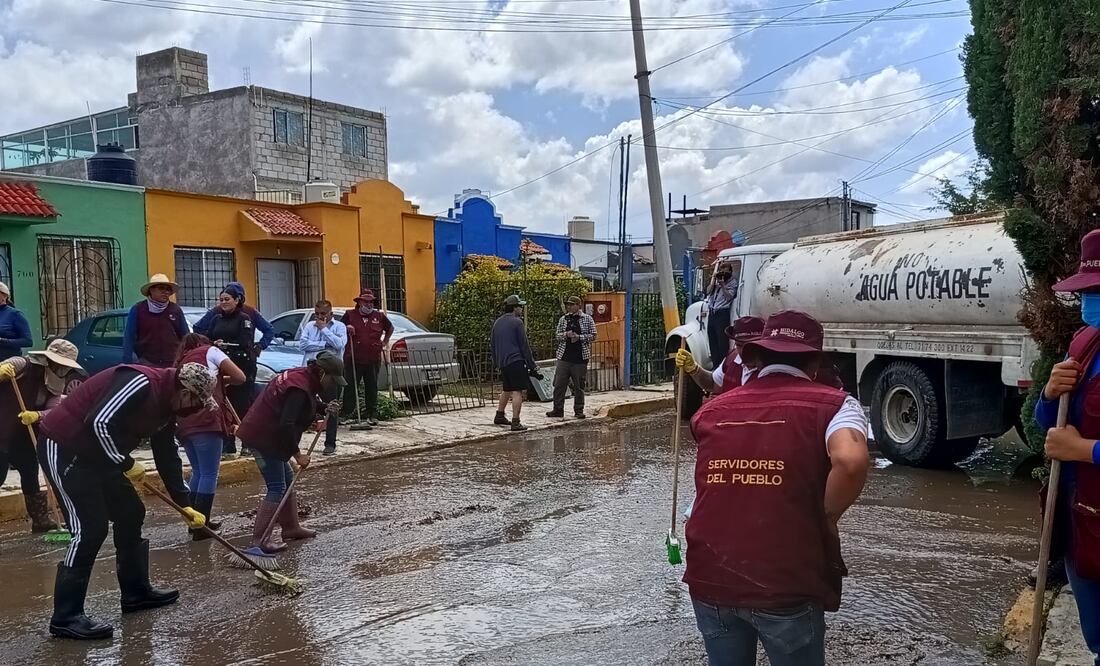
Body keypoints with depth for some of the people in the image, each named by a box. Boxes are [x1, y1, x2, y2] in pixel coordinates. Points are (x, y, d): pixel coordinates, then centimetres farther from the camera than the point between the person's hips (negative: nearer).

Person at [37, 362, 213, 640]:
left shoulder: (166, 403, 7)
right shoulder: (140, 383, -23)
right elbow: (98, 423, -32)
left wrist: (186, 506, 17)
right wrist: (127, 465, -19)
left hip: (95, 452, 10)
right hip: (63, 448, -10)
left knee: (130, 514, 13)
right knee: (90, 528, -12)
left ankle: (136, 592, 26)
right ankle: (66, 617, -4)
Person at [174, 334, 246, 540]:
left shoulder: (180, 362, 30)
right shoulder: (210, 350, 12)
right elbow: (240, 377, 4)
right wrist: (222, 379, 26)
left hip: (183, 424, 7)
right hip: (205, 421, -7)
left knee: (198, 472, 19)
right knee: (209, 474, -2)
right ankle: (201, 527, -3)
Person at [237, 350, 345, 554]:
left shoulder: (301, 377, 9)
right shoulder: (300, 389, -23)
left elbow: (294, 414, 21)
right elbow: (286, 425, -28)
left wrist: (325, 411, 4)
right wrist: (297, 454, -18)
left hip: (263, 434, 11)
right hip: (264, 438, -11)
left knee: (288, 481, 18)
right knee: (277, 488, -9)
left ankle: (291, 527, 29)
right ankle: (260, 539, -7)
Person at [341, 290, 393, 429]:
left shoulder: (379, 316, 10)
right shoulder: (350, 315, 5)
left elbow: (390, 328, 27)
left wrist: (385, 341, 16)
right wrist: (347, 328, -4)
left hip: (373, 360, 2)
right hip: (353, 359, -2)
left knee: (372, 388, 6)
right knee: (350, 387, 0)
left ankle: (372, 415, 13)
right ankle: (347, 414, 6)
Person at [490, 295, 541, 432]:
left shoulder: (497, 322, 15)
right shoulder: (517, 322, -8)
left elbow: (492, 345, 21)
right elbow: (524, 346, -8)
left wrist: (497, 363, 28)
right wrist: (532, 365, -4)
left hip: (502, 363, 8)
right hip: (515, 361, -8)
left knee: (506, 390, 23)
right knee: (517, 392, -8)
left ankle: (499, 416, 32)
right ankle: (515, 422, -12)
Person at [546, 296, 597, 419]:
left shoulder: (587, 318, 2)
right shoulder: (563, 319, 10)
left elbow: (593, 335, 0)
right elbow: (557, 335, 10)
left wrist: (579, 337, -12)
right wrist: (566, 335, -10)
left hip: (580, 358, -2)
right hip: (564, 357, 3)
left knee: (579, 386, 4)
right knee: (559, 384, -1)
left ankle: (579, 411, 14)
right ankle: (558, 410, 8)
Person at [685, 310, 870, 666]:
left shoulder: (712, 410, 11)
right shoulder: (832, 403, -3)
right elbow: (851, 460, -22)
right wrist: (827, 517, -7)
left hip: (709, 579, 4)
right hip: (785, 586, -3)